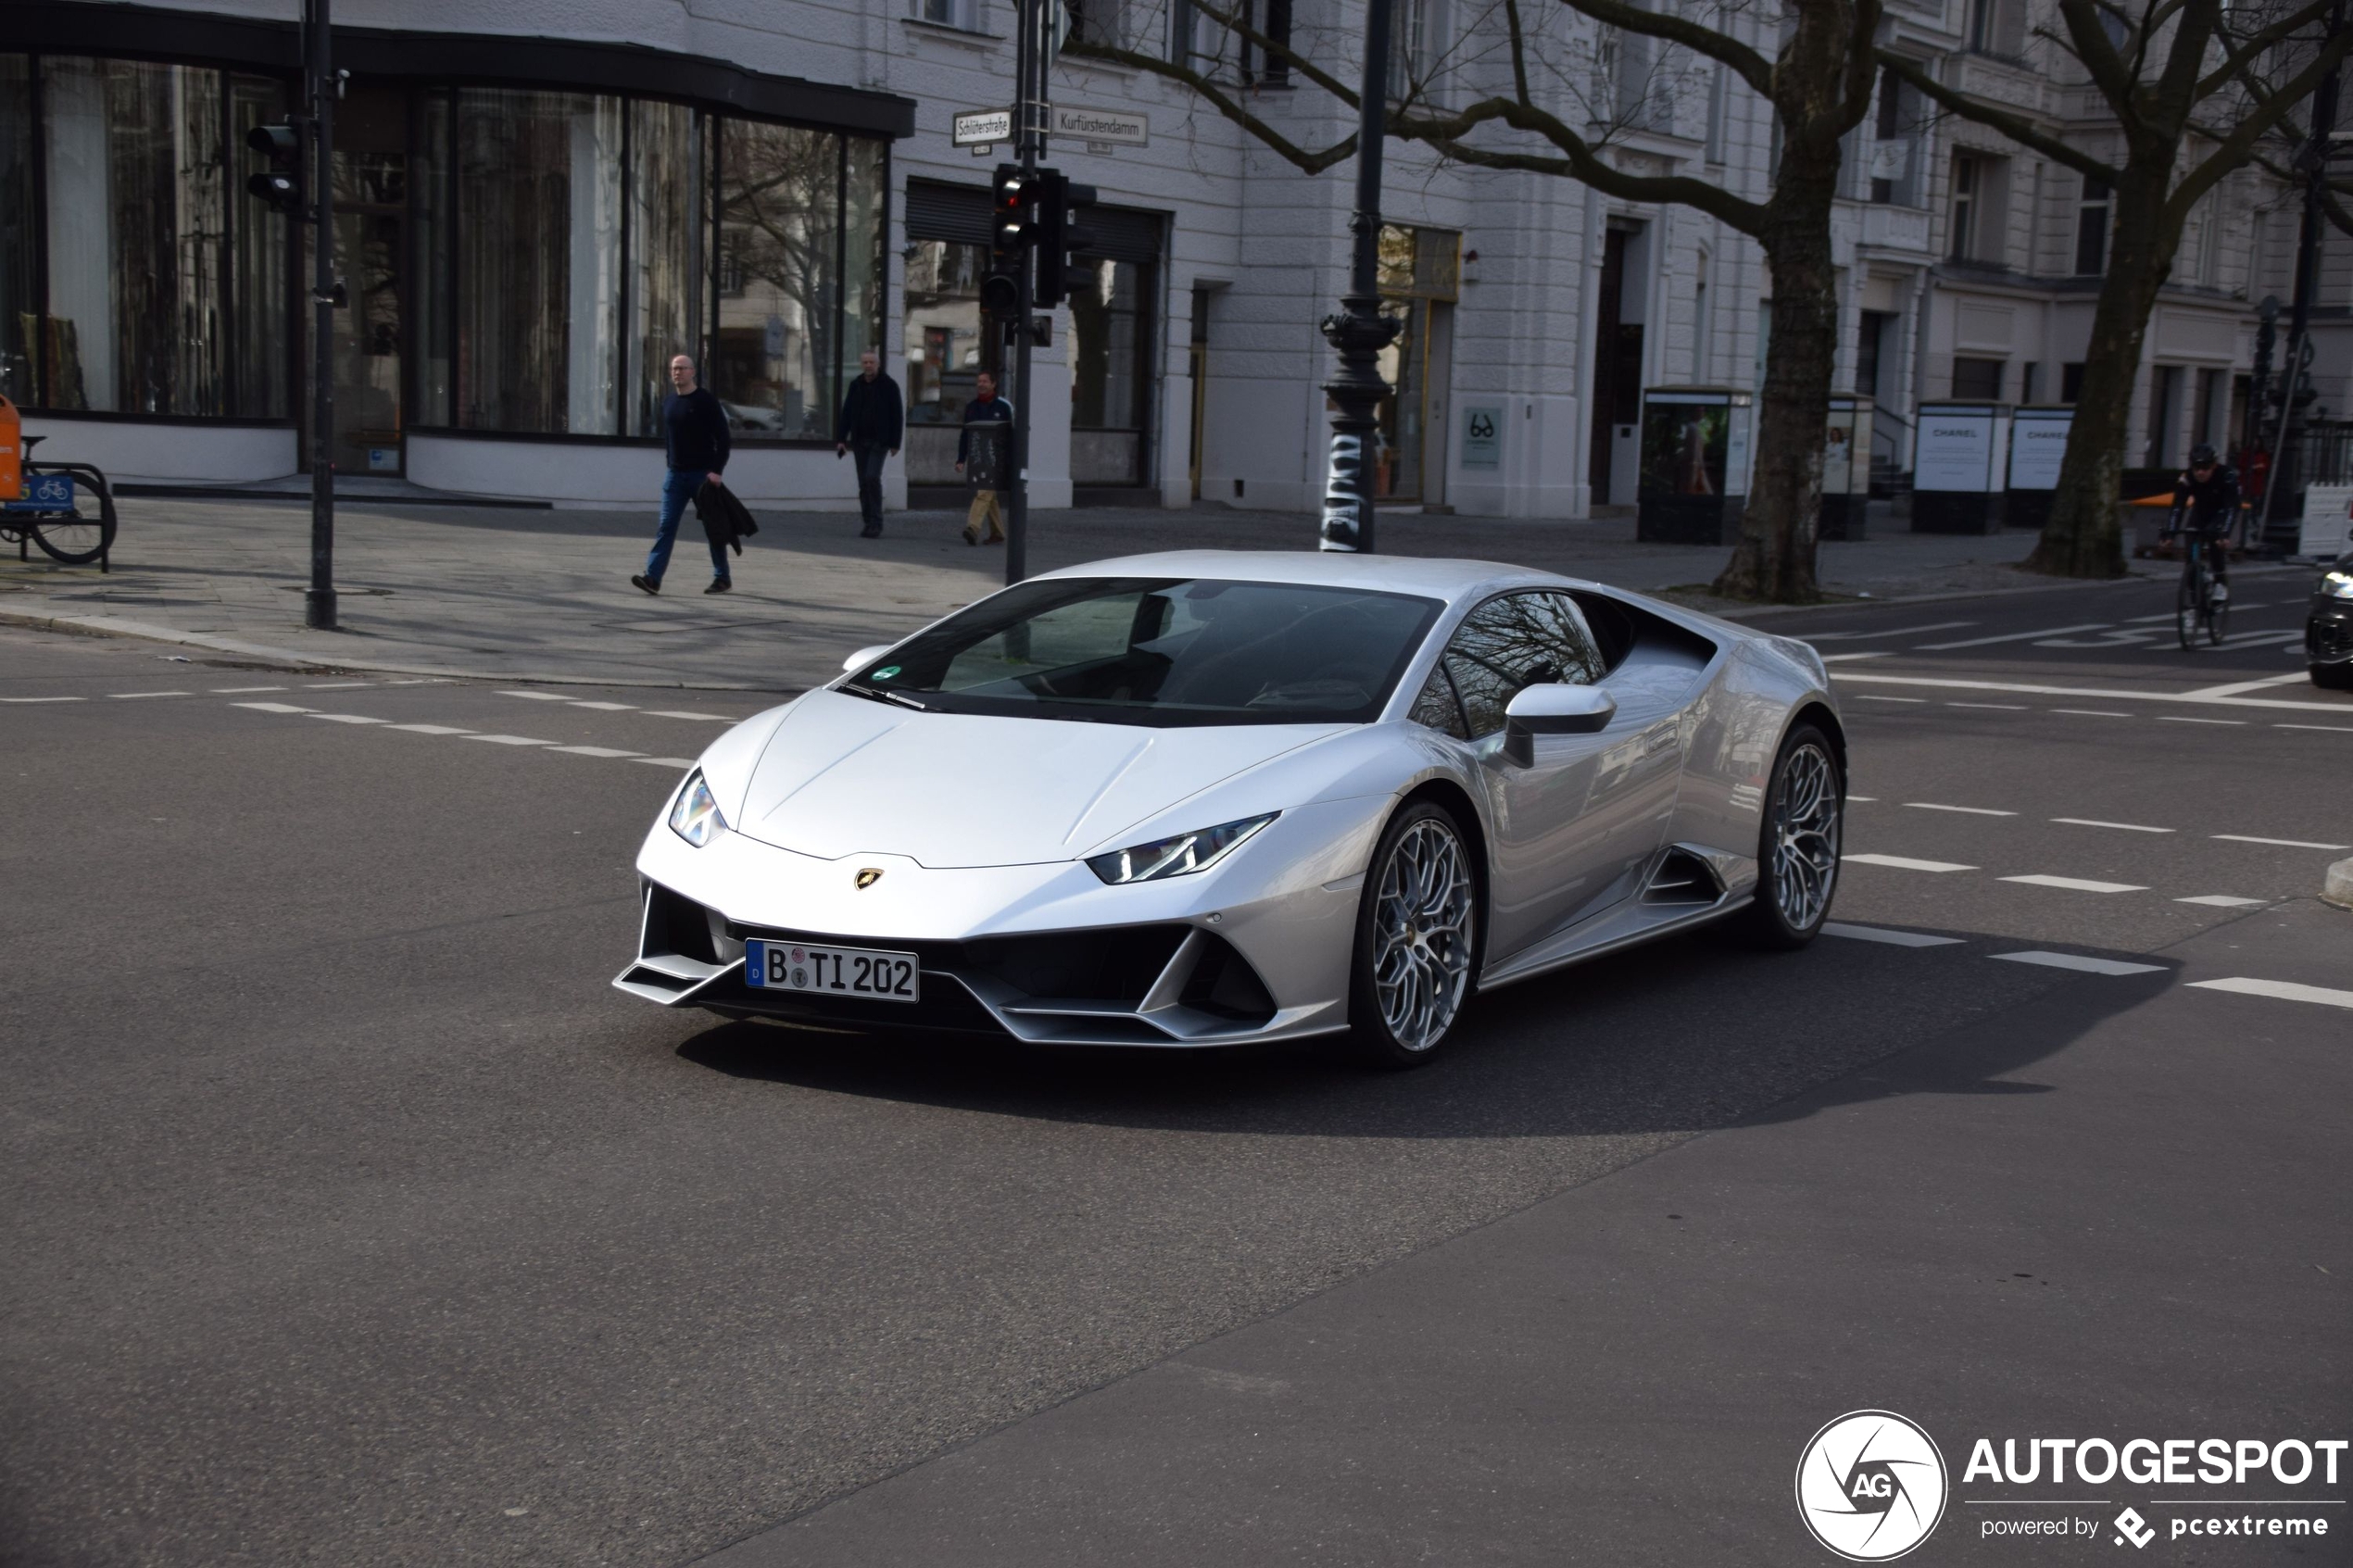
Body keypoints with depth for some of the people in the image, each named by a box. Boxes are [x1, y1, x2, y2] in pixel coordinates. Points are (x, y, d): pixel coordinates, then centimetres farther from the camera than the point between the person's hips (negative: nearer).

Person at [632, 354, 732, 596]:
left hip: (703, 474, -5)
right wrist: (672, 466, 13)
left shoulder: (706, 401, -8)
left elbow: (722, 437, -11)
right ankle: (653, 577, -12)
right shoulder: (668, 403, 10)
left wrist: (717, 470, -18)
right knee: (666, 526, -5)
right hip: (676, 475, 5)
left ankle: (722, 578, 16)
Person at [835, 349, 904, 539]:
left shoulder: (889, 386, -2)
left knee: (872, 477, -17)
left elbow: (897, 415, -3)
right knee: (863, 483, 5)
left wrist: (895, 443, -7)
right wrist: (841, 439, 2)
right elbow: (846, 413, 11)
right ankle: (869, 523, 10)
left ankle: (876, 523, -12)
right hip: (860, 441, 5)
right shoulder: (856, 386, 10)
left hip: (879, 440, -5)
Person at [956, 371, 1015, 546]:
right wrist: (961, 459, 9)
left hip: (995, 459, -5)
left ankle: (973, 528, -26)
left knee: (984, 493, -16)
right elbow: (965, 435, 15)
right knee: (990, 497, 9)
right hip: (976, 458, 5)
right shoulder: (971, 407, 13)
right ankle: (998, 533, 15)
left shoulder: (1003, 407, 0)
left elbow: (1011, 435, -1)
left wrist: (1010, 461, -6)